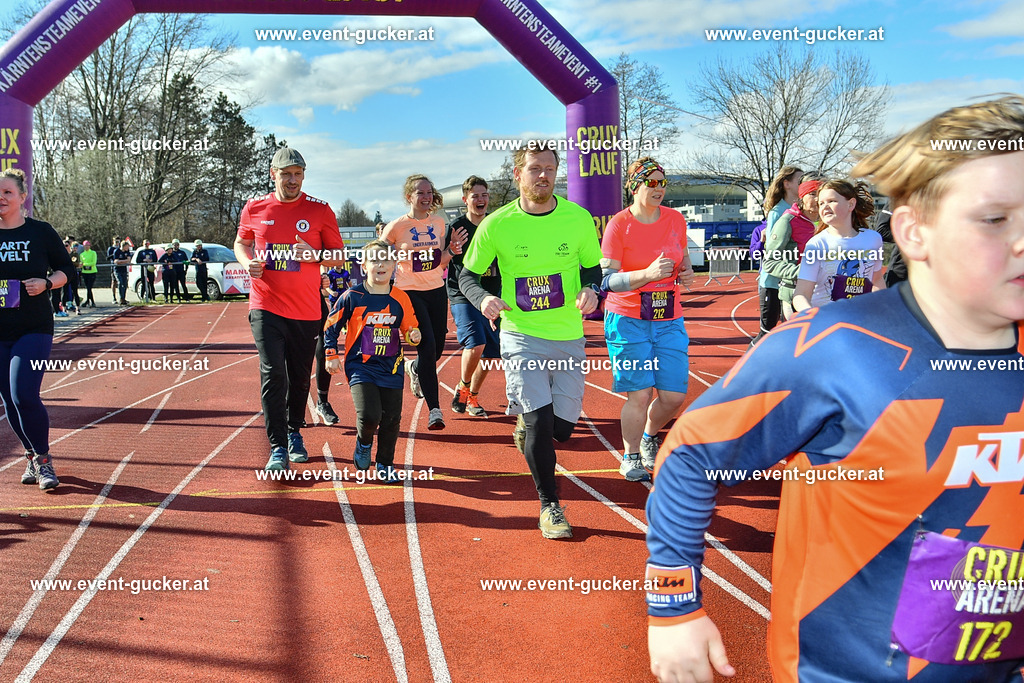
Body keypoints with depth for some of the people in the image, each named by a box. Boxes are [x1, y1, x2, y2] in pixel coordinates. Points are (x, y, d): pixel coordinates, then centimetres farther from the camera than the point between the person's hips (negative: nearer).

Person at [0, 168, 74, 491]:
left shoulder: (41, 231, -1)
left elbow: (66, 268, 7)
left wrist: (46, 283, -12)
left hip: (35, 328, -3)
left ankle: (44, 459, 3)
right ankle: (33, 457, 27)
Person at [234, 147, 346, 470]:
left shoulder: (320, 210, 0)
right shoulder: (254, 207, 4)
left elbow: (339, 255, 3)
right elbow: (241, 242, 20)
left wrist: (314, 255, -17)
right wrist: (247, 261, -3)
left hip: (306, 310, 1)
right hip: (266, 307, 0)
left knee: (300, 377, 11)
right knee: (273, 374, -10)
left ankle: (294, 432, 34)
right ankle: (278, 448, -5)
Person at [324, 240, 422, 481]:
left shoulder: (400, 298, 3)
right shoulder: (352, 297, -4)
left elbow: (408, 329, 13)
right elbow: (331, 327, 4)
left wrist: (414, 335, -9)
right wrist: (331, 356, 0)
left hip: (391, 367, 3)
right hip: (360, 366, -3)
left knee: (391, 418, 3)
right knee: (369, 415, -17)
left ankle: (385, 464, 23)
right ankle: (363, 443, 19)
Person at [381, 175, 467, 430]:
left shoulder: (438, 223, 6)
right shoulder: (396, 227, -8)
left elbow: (440, 263, 13)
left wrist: (452, 249, -6)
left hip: (437, 290, 5)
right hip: (410, 292, -5)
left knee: (438, 348, 9)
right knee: (427, 346, -14)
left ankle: (414, 369, 46)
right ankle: (434, 409, -7)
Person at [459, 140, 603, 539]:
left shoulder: (578, 218, -3)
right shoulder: (496, 225, -7)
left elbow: (593, 267, 9)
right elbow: (467, 274, 3)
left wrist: (590, 290, -14)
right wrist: (482, 299, -19)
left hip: (568, 337, 2)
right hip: (520, 336, -2)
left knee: (562, 427, 7)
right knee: (540, 419, -12)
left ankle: (526, 426, 45)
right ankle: (549, 506, 7)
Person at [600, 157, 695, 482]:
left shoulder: (675, 219, 5)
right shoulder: (618, 225, -8)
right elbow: (608, 280, -14)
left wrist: (686, 273, -2)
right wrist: (648, 274, -28)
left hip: (669, 321, 4)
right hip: (628, 319, -4)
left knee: (674, 396, 1)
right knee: (639, 394, -7)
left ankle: (649, 436, 33)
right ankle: (631, 457, 16)